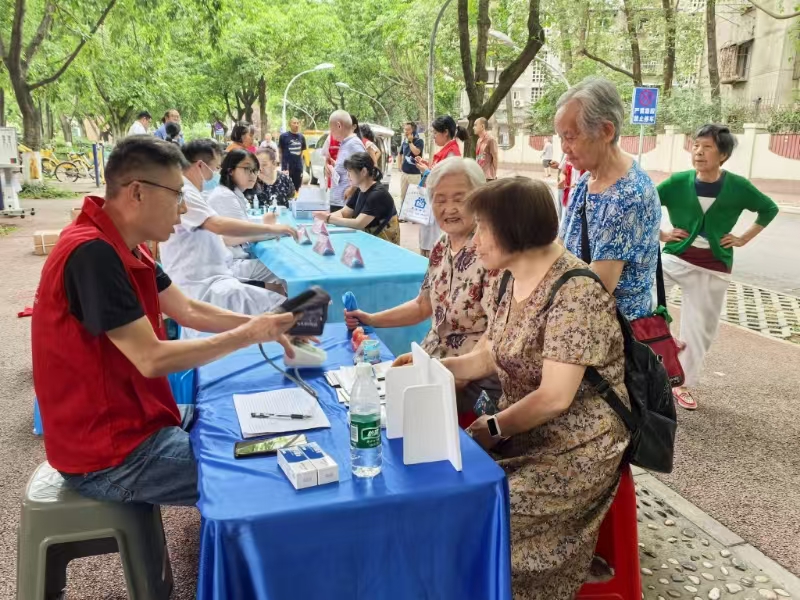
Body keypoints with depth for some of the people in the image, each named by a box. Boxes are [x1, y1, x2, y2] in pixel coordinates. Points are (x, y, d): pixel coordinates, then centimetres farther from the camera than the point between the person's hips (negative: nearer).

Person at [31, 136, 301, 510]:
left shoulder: (123, 247, 5)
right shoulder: (92, 254, -26)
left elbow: (189, 312, 9)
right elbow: (152, 359, -26)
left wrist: (259, 324, -1)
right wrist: (248, 336, -17)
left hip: (128, 420, 9)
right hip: (108, 455, -9)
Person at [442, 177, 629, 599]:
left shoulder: (575, 293, -23)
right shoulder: (516, 280, 4)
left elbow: (554, 398, -24)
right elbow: (492, 357, 10)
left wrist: (495, 428, -12)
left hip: (572, 452, -8)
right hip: (523, 433, 8)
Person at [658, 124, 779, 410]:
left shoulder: (737, 187, -6)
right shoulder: (678, 182, -8)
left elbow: (769, 209, 9)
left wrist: (743, 239, 3)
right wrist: (660, 235, -3)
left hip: (713, 269, 1)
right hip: (677, 258, -1)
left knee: (700, 329, 8)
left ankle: (682, 384, 28)